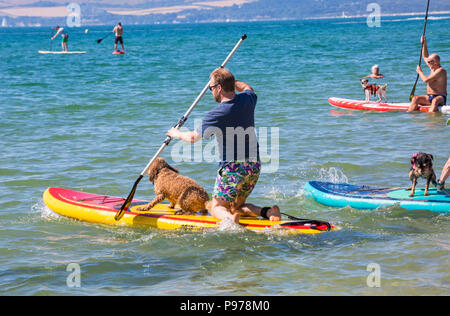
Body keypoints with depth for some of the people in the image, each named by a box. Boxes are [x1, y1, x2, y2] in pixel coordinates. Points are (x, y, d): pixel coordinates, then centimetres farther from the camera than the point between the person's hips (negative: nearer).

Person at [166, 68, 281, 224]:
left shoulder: (215, 115, -16)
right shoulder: (247, 100, 0)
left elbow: (193, 137, 0)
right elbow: (246, 87, 29)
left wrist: (177, 134, 18)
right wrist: (229, 80, 28)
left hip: (232, 169, -6)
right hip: (254, 167, 6)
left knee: (217, 207, 9)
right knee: (236, 206, 21)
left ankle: (230, 217, -25)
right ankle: (268, 212, -4)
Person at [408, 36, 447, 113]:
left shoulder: (441, 71, -13)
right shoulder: (433, 68, 15)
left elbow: (426, 80, -19)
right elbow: (425, 57, 31)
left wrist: (420, 71, -1)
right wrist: (424, 44, 22)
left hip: (440, 97, -8)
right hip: (429, 97, 9)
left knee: (435, 101, -41)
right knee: (415, 99, -14)